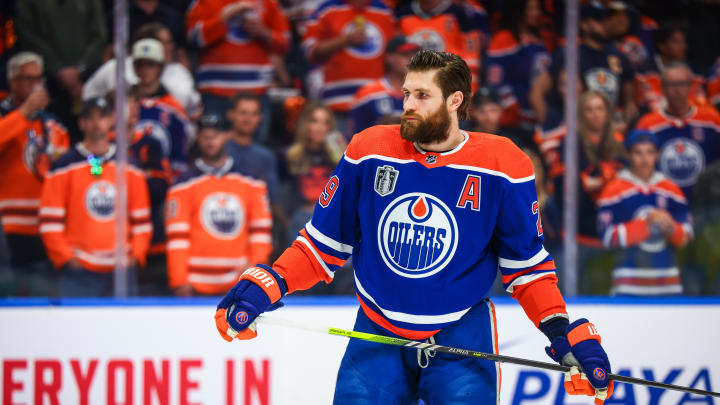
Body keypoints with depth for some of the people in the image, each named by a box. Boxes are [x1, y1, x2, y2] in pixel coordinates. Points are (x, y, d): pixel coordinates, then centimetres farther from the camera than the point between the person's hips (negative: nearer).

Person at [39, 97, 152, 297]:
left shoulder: (130, 169, 12)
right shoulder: (63, 168, 2)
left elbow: (141, 220, 15)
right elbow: (50, 221, 0)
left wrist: (136, 254, 2)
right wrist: (65, 257, -8)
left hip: (121, 272, 3)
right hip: (79, 272, -3)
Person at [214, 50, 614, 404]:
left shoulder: (502, 166, -6)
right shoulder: (369, 151, -2)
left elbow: (527, 264, 3)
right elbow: (324, 243, 6)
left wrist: (565, 332, -8)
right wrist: (265, 286, -7)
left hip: (461, 335, -1)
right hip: (377, 334, 2)